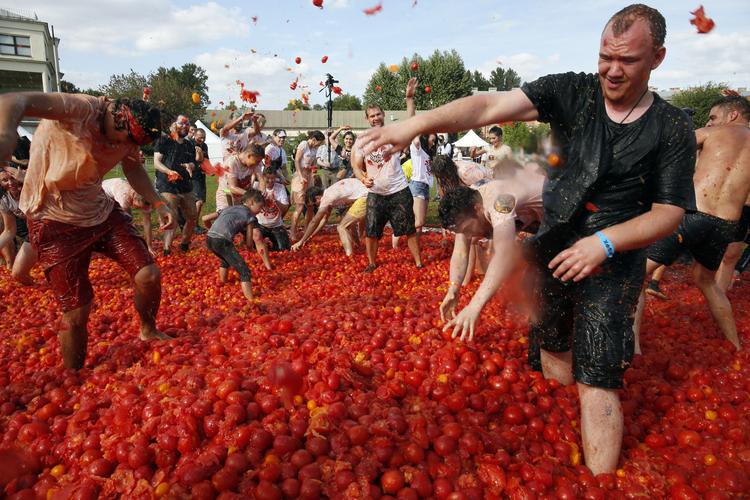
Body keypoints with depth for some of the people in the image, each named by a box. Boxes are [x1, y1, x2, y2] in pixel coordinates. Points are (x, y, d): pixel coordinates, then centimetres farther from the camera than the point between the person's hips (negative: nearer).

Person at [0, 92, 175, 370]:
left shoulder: (126, 130, -4)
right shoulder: (80, 109, -27)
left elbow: (133, 166, 14)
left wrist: (159, 203, 1)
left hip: (101, 211, 6)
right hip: (56, 220, -6)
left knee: (149, 276, -6)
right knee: (76, 313, -5)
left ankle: (148, 331, 25)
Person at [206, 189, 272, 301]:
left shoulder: (228, 208, 29)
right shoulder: (249, 215, 12)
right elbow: (249, 240, 8)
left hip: (209, 238, 7)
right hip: (222, 241, -7)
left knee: (225, 260, 37)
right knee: (244, 271, -5)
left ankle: (223, 284, 55)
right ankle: (251, 301, -17)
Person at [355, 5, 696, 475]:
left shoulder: (673, 128, -7)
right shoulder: (571, 91, -7)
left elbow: (670, 212, -6)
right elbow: (491, 106, -21)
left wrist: (604, 242, -24)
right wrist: (414, 124, -35)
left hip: (614, 262, -2)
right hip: (550, 249, 3)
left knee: (597, 380, -5)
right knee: (554, 349, 19)